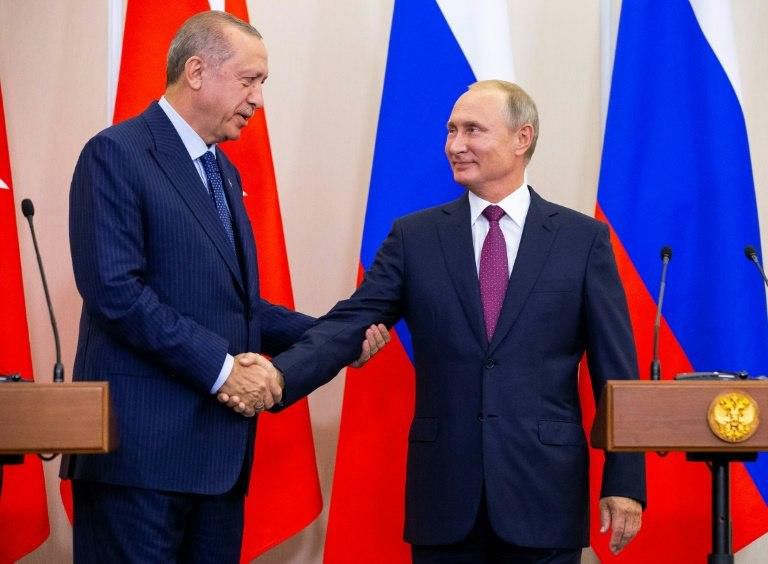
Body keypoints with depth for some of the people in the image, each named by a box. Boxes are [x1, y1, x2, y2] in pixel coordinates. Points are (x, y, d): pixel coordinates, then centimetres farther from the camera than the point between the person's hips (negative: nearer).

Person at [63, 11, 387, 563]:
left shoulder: (223, 172, 20)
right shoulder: (118, 154, -7)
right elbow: (115, 289, -17)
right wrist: (221, 367, -18)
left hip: (218, 448, 8)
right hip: (143, 444, -8)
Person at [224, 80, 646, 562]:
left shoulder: (583, 239, 2)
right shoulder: (415, 237, 7)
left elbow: (615, 369, 1)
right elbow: (351, 323, -3)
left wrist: (625, 481, -3)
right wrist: (279, 374, -21)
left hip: (543, 487, -1)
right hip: (444, 488, 2)